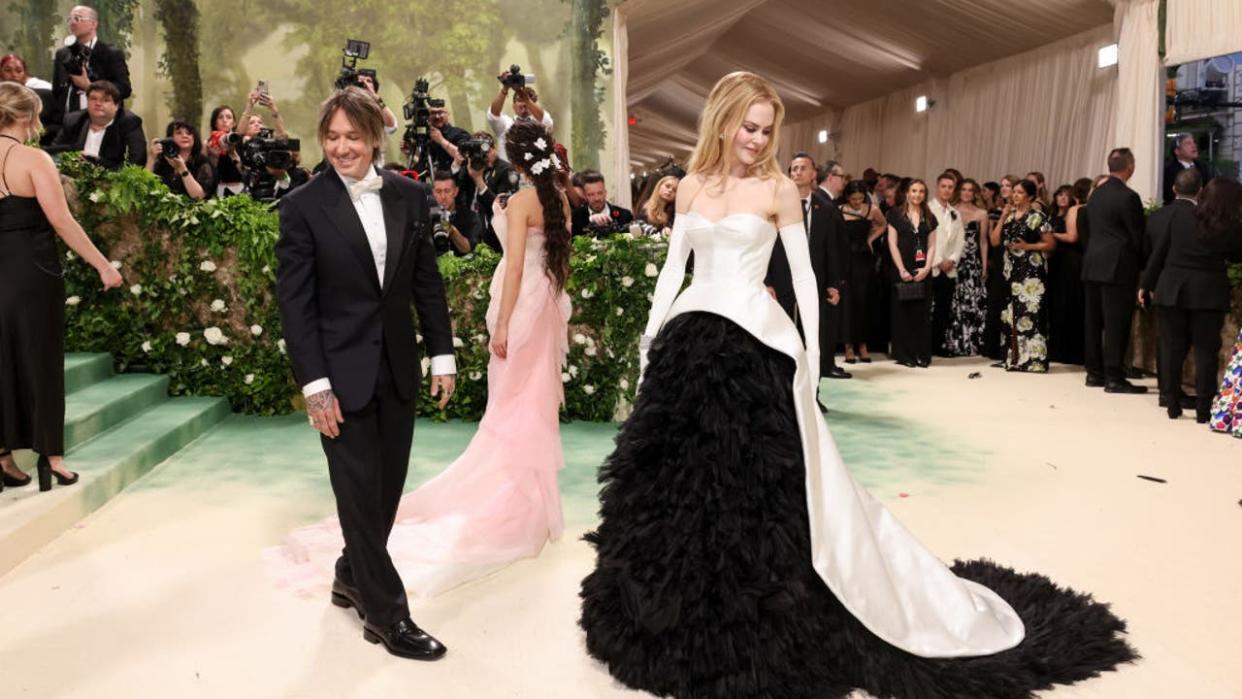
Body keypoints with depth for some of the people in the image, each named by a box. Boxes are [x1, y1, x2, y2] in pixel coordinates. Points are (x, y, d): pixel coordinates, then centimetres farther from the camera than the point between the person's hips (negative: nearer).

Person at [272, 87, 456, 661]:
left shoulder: (409, 196, 4)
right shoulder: (303, 207, -7)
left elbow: (427, 282, 8)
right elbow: (295, 304, -9)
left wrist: (441, 353, 5)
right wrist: (314, 386, -14)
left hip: (398, 371, 4)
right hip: (342, 374, -4)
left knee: (387, 489, 13)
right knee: (361, 493, 3)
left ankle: (352, 577, 37)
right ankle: (385, 614, 16)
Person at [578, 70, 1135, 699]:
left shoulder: (778, 189, 1)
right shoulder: (692, 186, 10)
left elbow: (802, 271, 1)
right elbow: (672, 266, 12)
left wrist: (812, 343, -7)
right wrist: (651, 333, 7)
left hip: (753, 342, -4)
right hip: (688, 340, 4)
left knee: (754, 478, 1)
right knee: (680, 474, 9)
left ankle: (749, 626, 18)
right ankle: (680, 618, 27)